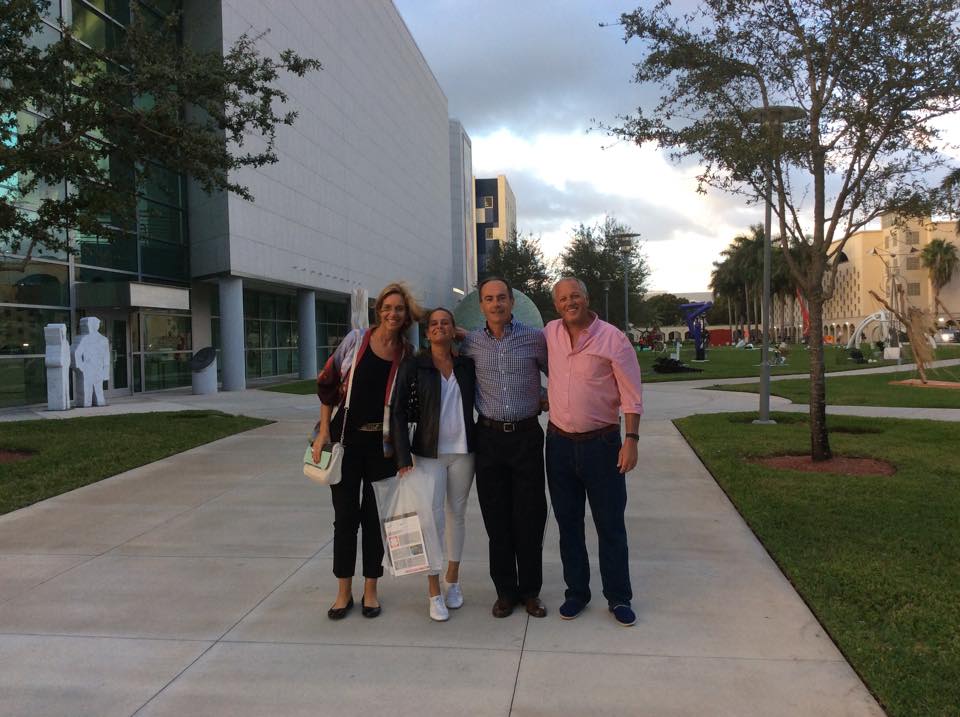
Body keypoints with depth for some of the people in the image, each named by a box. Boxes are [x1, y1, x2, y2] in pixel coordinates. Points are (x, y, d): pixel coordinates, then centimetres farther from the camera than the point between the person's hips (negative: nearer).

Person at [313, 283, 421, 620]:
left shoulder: (407, 354, 0)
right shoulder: (356, 340, -3)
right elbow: (328, 384, 1)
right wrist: (323, 431, -3)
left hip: (383, 443, 1)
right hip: (346, 438, 0)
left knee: (374, 515, 9)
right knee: (345, 515, 7)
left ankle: (370, 590, 24)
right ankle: (344, 592, 22)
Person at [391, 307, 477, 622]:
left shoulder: (467, 365, 2)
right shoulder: (413, 366, -5)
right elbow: (398, 413, -7)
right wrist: (403, 458, -12)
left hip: (463, 451, 3)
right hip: (429, 452, -2)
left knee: (457, 514, 13)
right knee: (433, 518, -3)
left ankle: (453, 580, 29)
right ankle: (434, 592, 9)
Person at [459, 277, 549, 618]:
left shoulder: (535, 338, -2)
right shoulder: (471, 343, 3)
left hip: (527, 436, -1)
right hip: (489, 437, 2)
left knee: (530, 518, 4)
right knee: (496, 519, 8)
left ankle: (530, 591, 20)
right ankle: (505, 591, 22)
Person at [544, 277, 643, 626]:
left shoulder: (612, 338, -9)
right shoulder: (550, 333, 3)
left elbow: (631, 395, -9)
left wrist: (631, 439, -15)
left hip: (601, 442, -4)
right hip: (559, 441, 4)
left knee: (611, 525, 6)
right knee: (568, 523, 13)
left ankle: (619, 598, 20)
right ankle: (576, 592, 27)